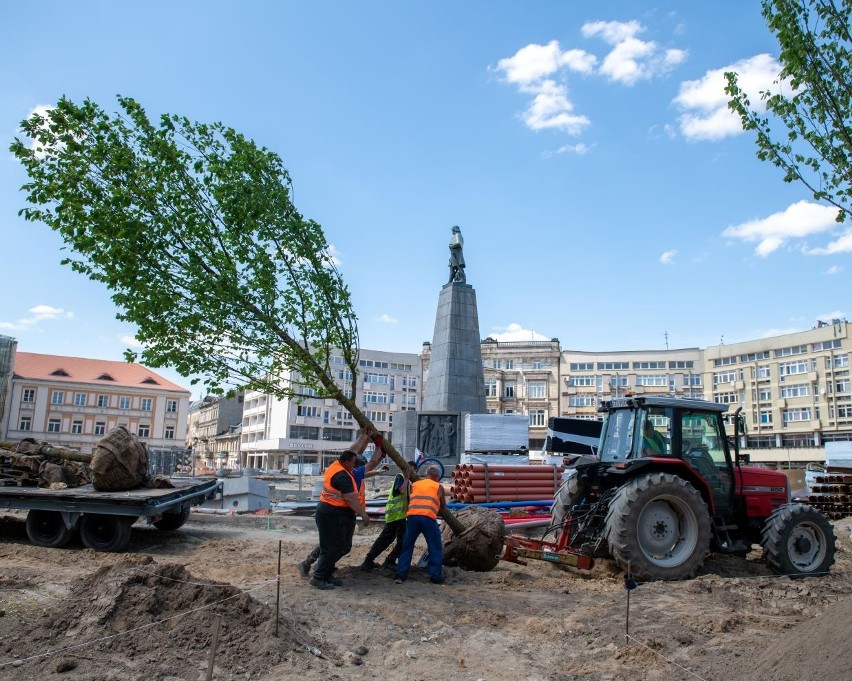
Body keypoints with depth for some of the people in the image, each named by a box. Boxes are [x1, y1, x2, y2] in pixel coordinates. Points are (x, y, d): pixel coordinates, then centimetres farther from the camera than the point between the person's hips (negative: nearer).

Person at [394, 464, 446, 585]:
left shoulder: (414, 484, 24)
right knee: (435, 548, 10)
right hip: (428, 517, -2)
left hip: (412, 516, 3)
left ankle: (400, 574, 8)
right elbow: (443, 508, 26)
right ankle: (435, 575, 8)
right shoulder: (439, 487, 18)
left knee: (407, 546, 12)